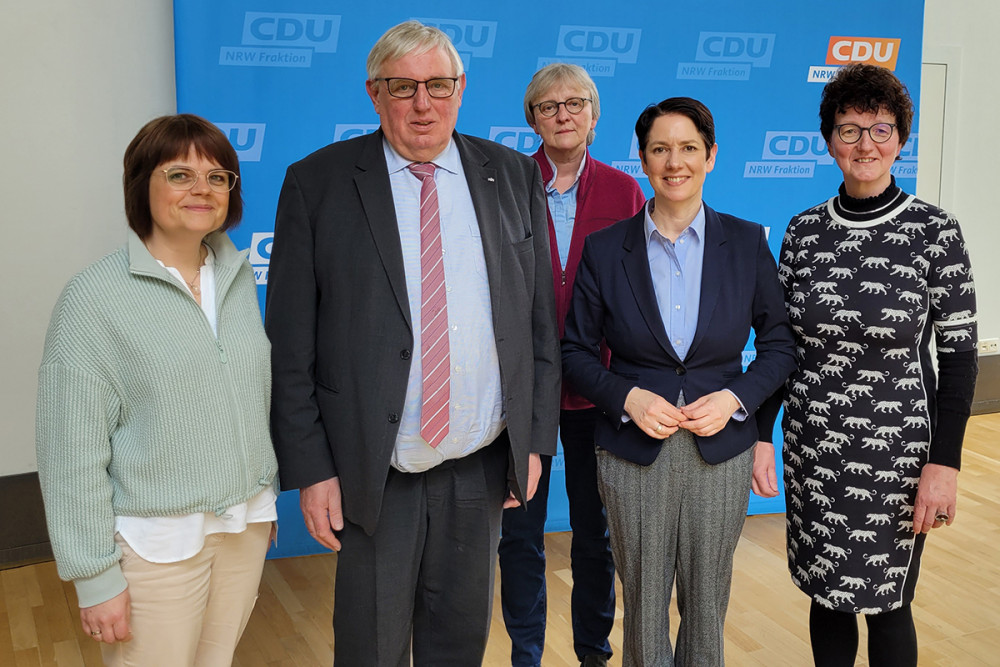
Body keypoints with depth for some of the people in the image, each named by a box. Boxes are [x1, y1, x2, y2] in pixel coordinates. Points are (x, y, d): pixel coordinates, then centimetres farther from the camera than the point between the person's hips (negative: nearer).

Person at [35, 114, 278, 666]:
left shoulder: (238, 275, 4)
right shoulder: (95, 298, -13)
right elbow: (73, 450, -13)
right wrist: (96, 577, -12)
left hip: (245, 527, 5)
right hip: (156, 542, -5)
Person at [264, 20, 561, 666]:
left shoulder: (514, 176, 4)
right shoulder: (317, 183, -5)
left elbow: (541, 320, 7)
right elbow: (290, 345, -5)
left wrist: (536, 438, 4)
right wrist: (310, 468, -8)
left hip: (482, 465, 3)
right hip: (374, 476, -2)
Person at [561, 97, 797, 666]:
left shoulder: (747, 242, 0)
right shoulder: (605, 249, -2)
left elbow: (780, 343, 4)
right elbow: (577, 353, 2)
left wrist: (735, 397, -12)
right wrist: (628, 398, -15)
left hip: (721, 452, 1)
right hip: (634, 454, 0)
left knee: (708, 604, 13)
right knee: (643, 605, 10)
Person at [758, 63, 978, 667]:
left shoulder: (935, 232, -8)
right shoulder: (804, 230, 1)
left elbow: (959, 354, -7)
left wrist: (945, 462, -12)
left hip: (897, 451, -3)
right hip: (813, 448, 3)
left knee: (887, 602, 8)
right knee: (826, 594, 16)